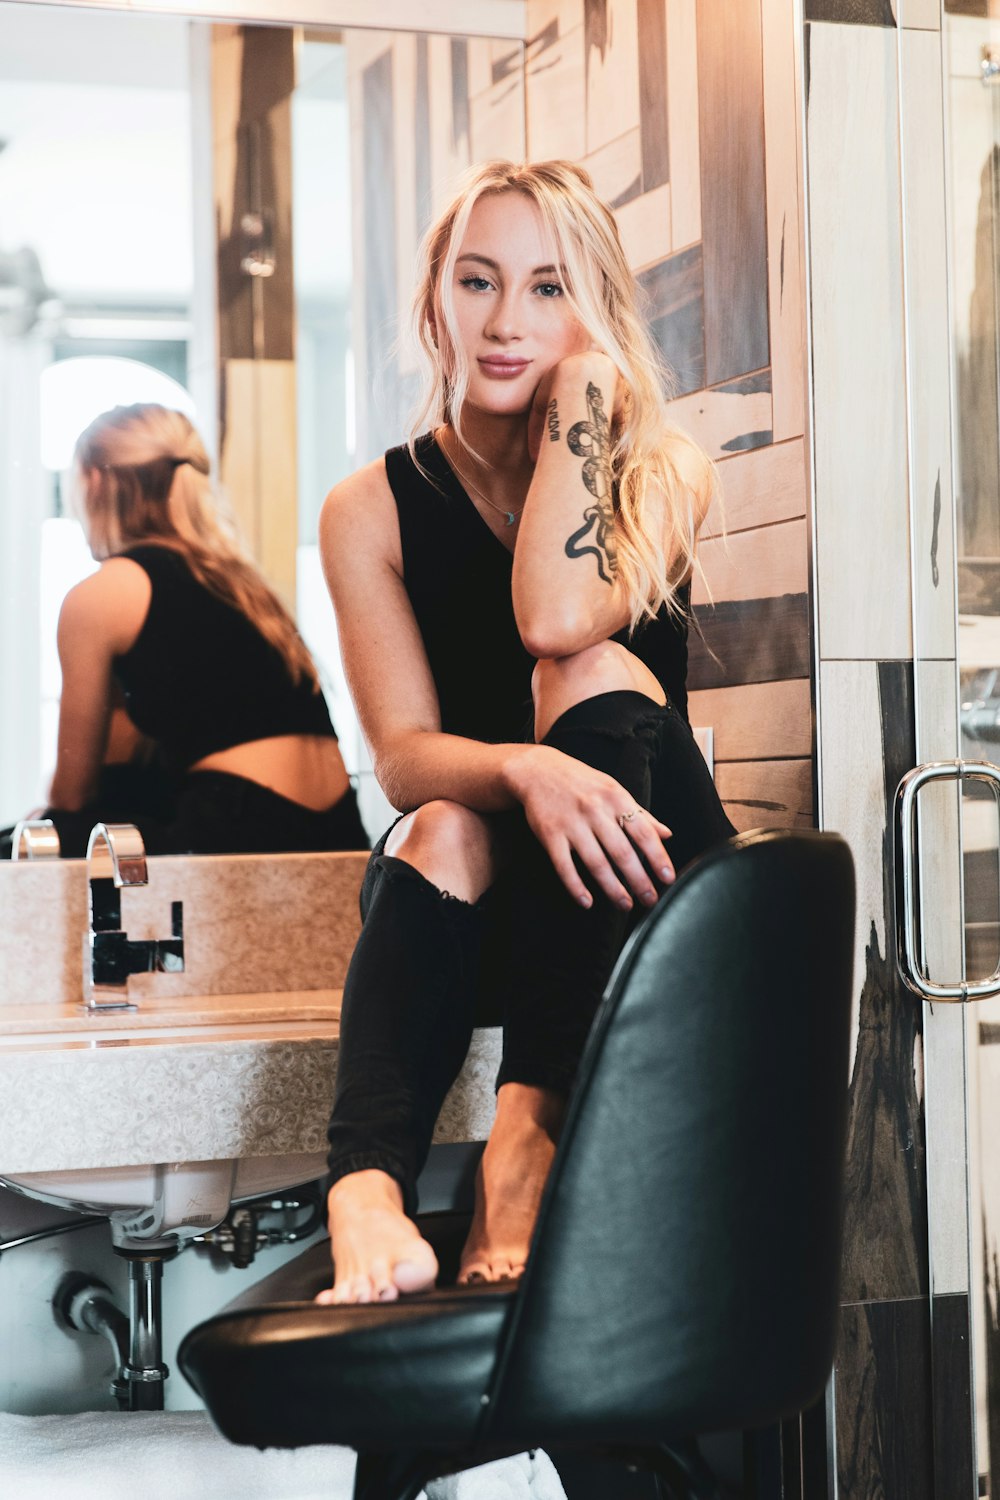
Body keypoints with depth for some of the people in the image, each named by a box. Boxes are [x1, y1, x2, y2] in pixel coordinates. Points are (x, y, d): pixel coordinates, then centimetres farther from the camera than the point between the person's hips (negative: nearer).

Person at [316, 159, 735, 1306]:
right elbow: (402, 755, -12)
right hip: (466, 901, 1)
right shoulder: (371, 511, 0)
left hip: (634, 904, 0)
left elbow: (557, 622, -25)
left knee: (594, 676, -28)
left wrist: (581, 392, -16)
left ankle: (530, 1130, -39)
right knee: (442, 834, -32)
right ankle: (368, 1188, -50)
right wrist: (524, 772, -35)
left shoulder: (664, 475, -2)